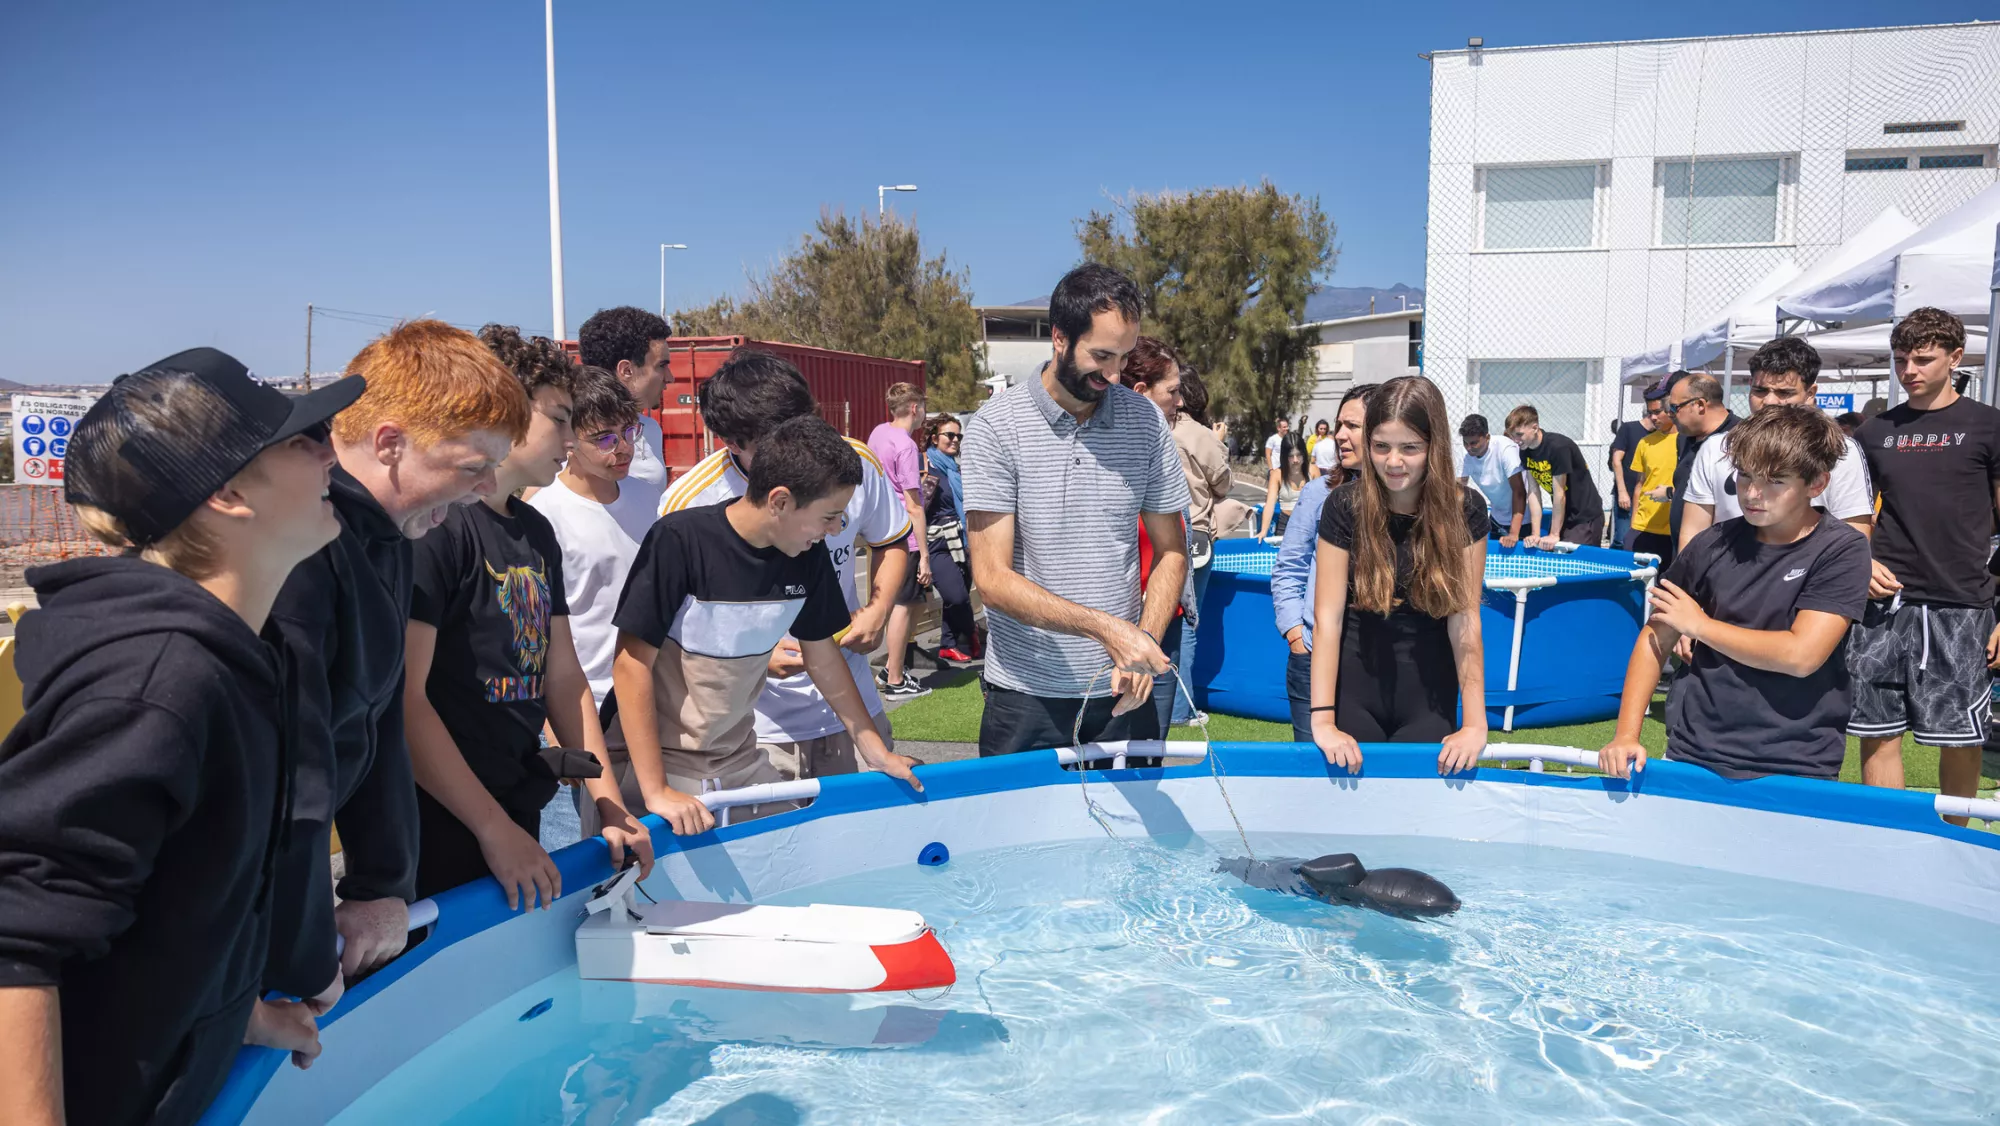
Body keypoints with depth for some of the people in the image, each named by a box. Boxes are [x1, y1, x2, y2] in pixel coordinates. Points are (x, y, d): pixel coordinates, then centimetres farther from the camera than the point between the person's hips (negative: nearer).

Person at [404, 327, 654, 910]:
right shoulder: (435, 524, -16)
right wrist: (493, 828, -18)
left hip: (519, 818, 8)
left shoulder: (537, 533, 10)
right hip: (443, 832, -8)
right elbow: (404, 699, -21)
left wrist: (611, 807, 11)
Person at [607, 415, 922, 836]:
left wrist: (877, 753, 9)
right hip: (653, 760, -5)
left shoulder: (809, 556, -5)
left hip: (739, 762, 5)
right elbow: (632, 665, -20)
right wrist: (656, 791, -23)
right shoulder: (679, 540, -22)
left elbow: (823, 657, 8)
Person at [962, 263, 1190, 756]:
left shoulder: (1146, 420, 0)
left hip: (1122, 693, 3)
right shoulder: (995, 426, -10)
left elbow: (1170, 552, 6)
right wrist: (1105, 627, -26)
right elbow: (993, 577, -16)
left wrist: (1144, 640, -11)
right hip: (1025, 696, -3)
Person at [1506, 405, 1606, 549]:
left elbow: (1559, 494, -22)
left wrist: (1554, 535, -18)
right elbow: (1533, 492, -4)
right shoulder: (1525, 451, -2)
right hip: (1562, 514, 7)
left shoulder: (1558, 447, -24)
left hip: (1586, 517, -7)